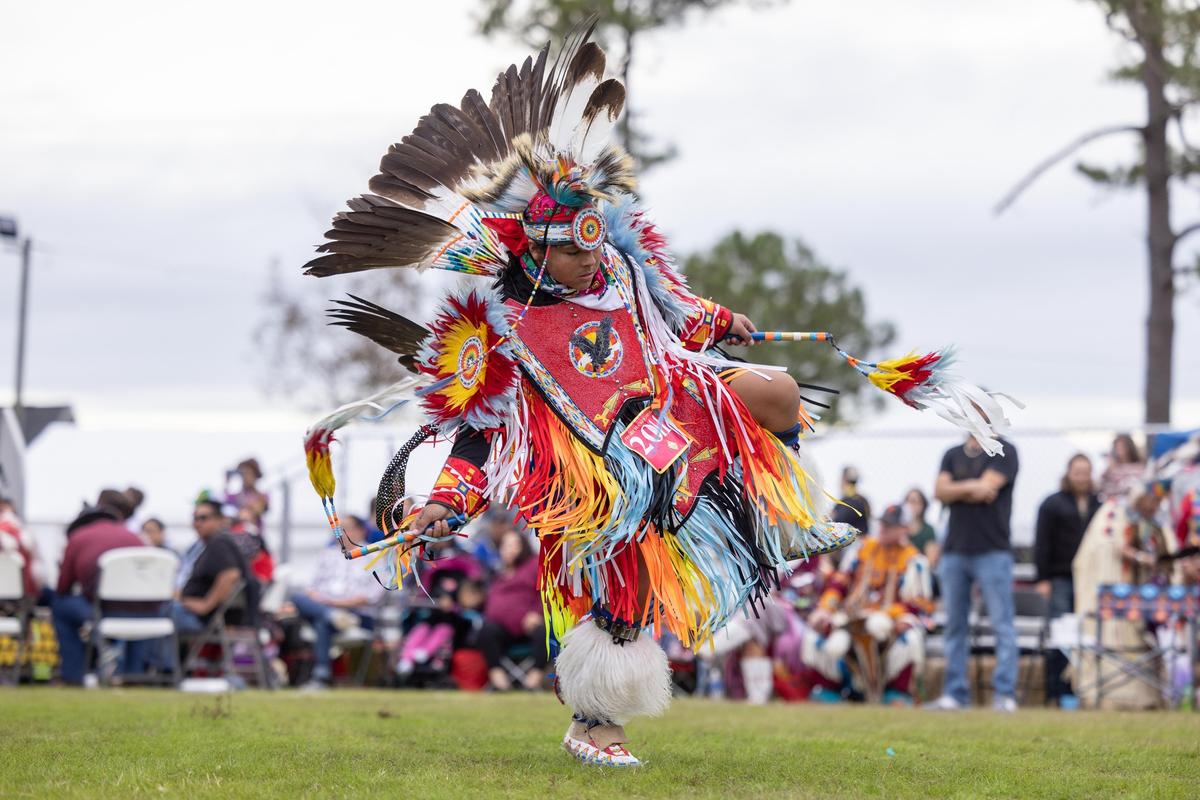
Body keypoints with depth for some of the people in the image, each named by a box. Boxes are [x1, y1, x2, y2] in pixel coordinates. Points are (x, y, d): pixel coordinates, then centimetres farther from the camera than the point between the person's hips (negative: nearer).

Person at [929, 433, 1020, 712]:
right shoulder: (953, 455, 17)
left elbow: (986, 489, -12)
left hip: (992, 551, -6)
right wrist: (971, 487, -11)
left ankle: (1005, 693, -9)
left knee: (1002, 624, -8)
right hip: (954, 551, 6)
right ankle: (955, 693, 12)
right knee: (955, 625, 7)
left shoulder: (1004, 451, 0)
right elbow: (941, 492, 2)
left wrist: (957, 491, -1)